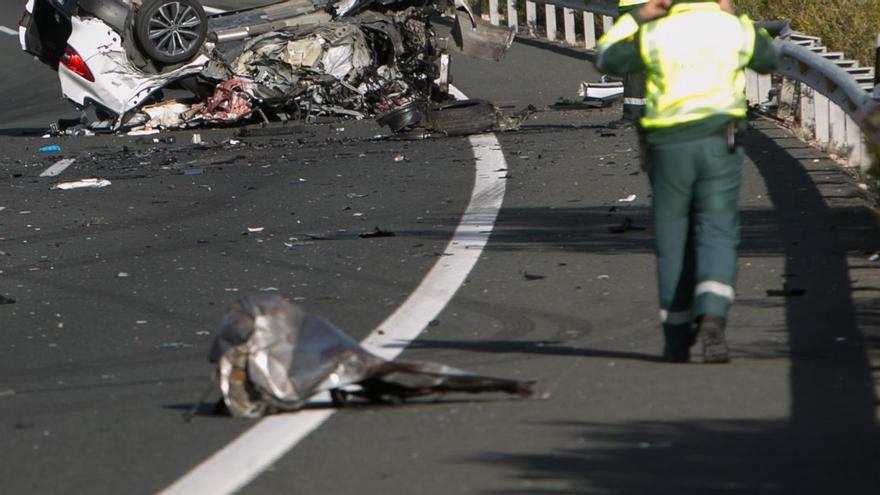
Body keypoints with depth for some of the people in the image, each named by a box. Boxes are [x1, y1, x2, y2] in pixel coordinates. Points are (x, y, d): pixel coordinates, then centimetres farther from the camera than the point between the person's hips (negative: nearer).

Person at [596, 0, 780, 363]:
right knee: (717, 238, 0)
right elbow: (769, 59, 21)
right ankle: (711, 318, -26)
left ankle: (677, 340, 15)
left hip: (669, 148, 0)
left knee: (673, 241, 11)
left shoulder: (655, 35, -4)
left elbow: (606, 60, 10)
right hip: (719, 146, 0)